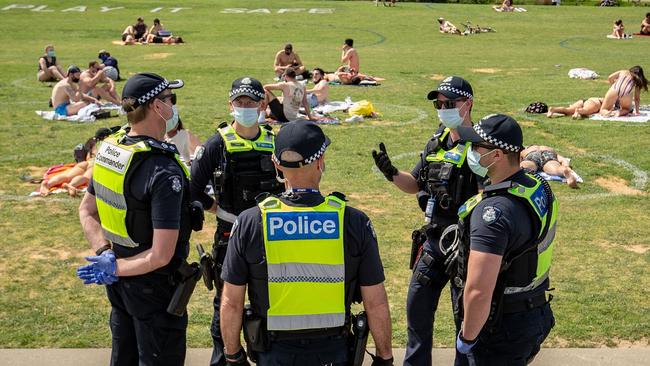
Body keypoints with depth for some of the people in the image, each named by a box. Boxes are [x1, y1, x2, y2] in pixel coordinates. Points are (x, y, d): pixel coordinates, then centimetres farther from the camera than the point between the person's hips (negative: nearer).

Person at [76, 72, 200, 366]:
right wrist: (115, 268, -15)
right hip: (154, 286, -8)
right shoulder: (164, 171, -27)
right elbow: (161, 256, -29)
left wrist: (105, 253, -2)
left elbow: (86, 211, 9)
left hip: (118, 284, 8)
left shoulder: (108, 148, -2)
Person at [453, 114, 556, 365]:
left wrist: (467, 337, -19)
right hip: (538, 316, 8)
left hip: (504, 327, -8)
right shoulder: (540, 187, -1)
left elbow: (478, 291, -33)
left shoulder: (493, 211, -29)